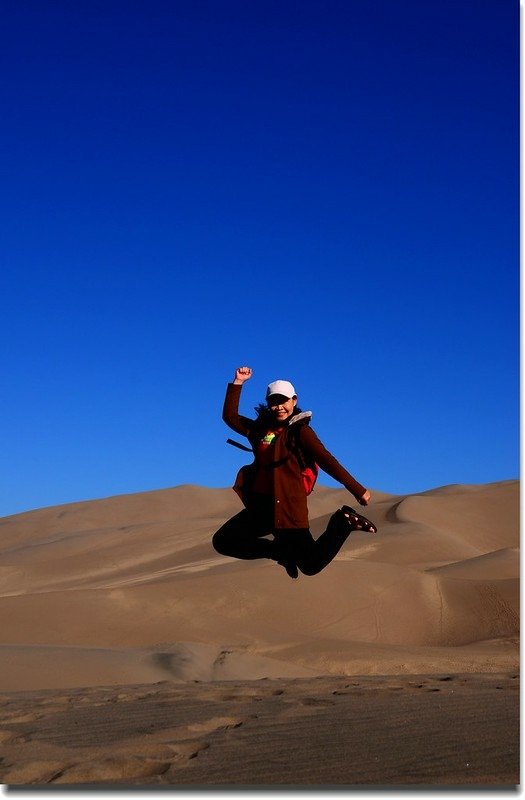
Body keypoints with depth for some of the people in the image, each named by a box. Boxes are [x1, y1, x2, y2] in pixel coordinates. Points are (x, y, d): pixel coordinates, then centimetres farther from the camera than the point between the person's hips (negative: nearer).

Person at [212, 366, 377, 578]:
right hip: (259, 506, 7)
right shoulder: (260, 429, 12)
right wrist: (237, 383, 14)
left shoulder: (300, 430, -4)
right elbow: (230, 416, 22)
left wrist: (357, 489, -16)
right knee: (222, 542, 8)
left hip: (287, 507, -6)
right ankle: (282, 550, 17)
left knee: (311, 565, -13)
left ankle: (343, 523, 12)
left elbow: (326, 460, -10)